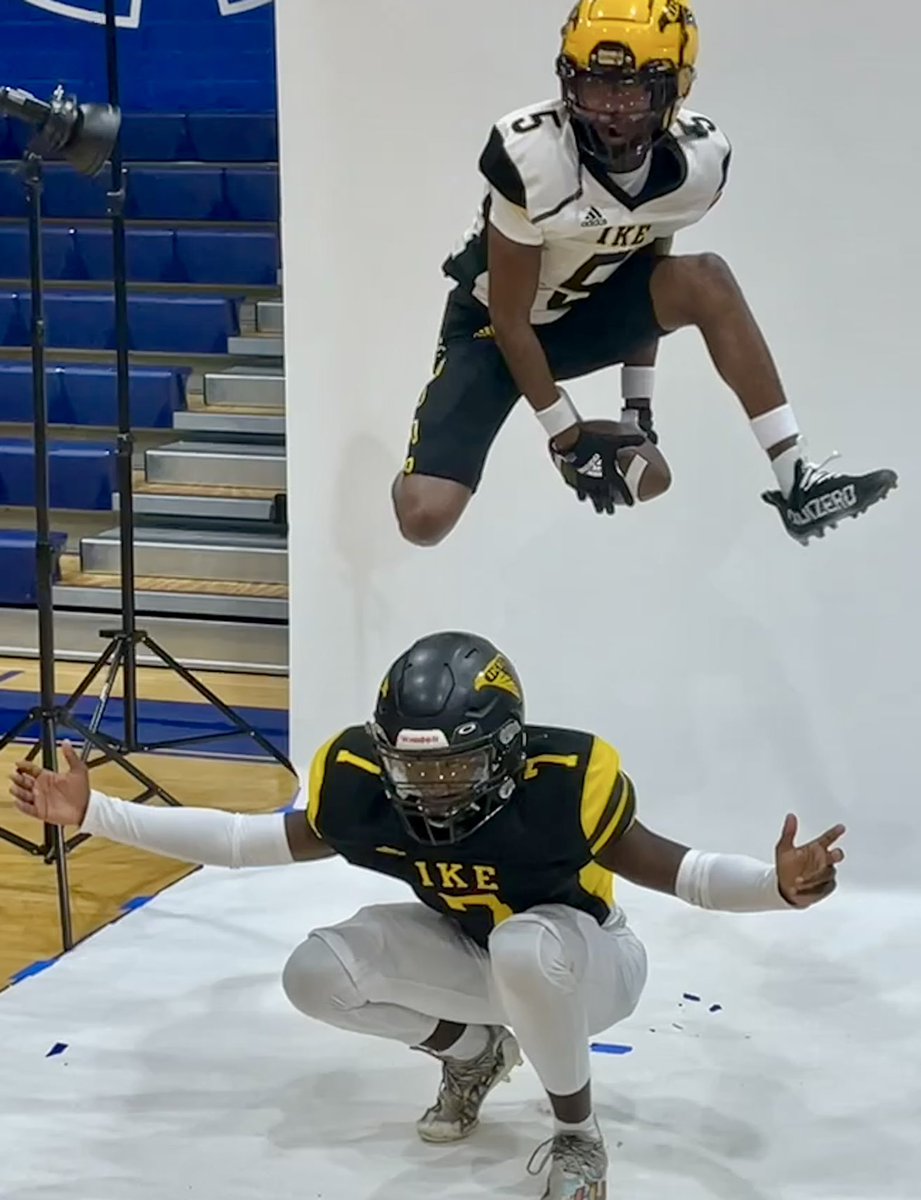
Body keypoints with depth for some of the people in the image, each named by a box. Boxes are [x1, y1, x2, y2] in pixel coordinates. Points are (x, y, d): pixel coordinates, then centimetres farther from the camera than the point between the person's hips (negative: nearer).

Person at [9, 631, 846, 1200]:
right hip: (474, 956, 5)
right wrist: (97, 815, -16)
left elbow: (674, 871, -28)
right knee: (318, 974, -15)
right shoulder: (366, 791, -21)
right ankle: (474, 1052, 13)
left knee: (523, 951, -40)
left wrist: (777, 885, -48)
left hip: (586, 962, -5)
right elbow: (250, 841, -10)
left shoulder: (559, 787, -34)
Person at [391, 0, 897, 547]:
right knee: (426, 520, -21)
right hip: (494, 325, -4)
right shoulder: (528, 156, -31)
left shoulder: (699, 159, -17)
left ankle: (797, 484, -20)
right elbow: (510, 317, -21)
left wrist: (638, 406, 2)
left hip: (588, 314, 4)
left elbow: (650, 277, 1)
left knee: (704, 280, -26)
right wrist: (568, 439, -16)